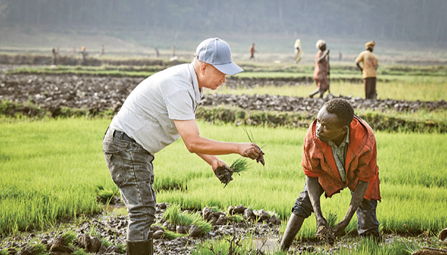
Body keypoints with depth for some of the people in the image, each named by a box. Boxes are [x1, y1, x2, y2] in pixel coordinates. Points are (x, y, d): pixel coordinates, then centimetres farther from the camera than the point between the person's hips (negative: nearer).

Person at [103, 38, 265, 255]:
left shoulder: (189, 82, 6)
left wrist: (212, 161, 3)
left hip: (138, 149, 11)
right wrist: (238, 148, -25)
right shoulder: (178, 88, -26)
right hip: (125, 146, -11)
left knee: (145, 212, 14)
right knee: (142, 213, -14)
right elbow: (193, 143, -29)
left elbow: (188, 134, 14)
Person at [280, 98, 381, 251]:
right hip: (328, 171, 2)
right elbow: (311, 175, -21)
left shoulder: (366, 140, -42)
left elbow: (364, 179, -25)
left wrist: (347, 220, -28)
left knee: (369, 228, -5)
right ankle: (282, 249, 0)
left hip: (357, 173, -1)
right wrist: (319, 217, -29)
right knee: (304, 202, -9)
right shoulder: (313, 136, -37)